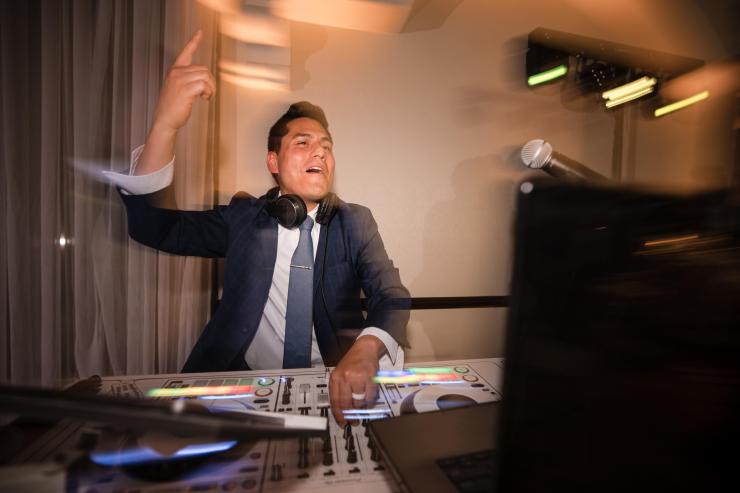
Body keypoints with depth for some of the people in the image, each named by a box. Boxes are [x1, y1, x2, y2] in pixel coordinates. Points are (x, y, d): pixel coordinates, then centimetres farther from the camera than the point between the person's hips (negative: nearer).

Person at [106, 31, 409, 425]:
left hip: (331, 387, 1)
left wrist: (366, 349, -32)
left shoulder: (356, 222, 2)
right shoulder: (243, 216, 3)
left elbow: (392, 298, -9)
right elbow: (154, 228, -10)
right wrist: (165, 124, -25)